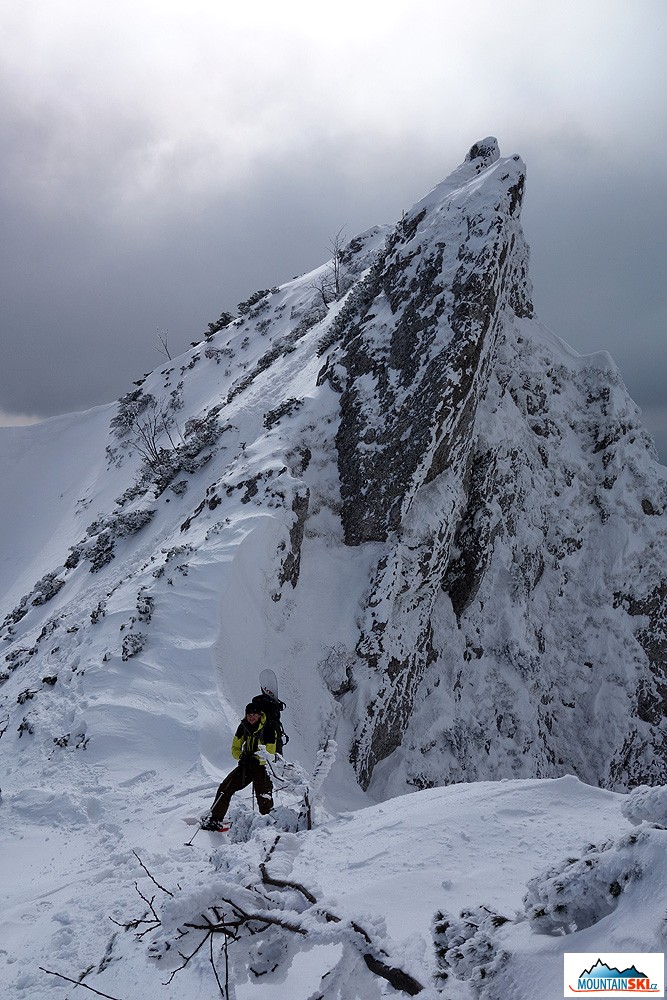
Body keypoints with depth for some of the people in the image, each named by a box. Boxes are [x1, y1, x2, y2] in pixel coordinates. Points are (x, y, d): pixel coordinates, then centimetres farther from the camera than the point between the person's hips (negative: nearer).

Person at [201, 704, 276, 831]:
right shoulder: (243, 726, -1)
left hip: (262, 766, -5)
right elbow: (235, 748, 6)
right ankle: (214, 819, 12)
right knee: (225, 789, 0)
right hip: (245, 765, 5)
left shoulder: (268, 728, -15)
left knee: (264, 799, -13)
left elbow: (270, 755, -14)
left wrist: (256, 760, -29)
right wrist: (242, 756, -15)